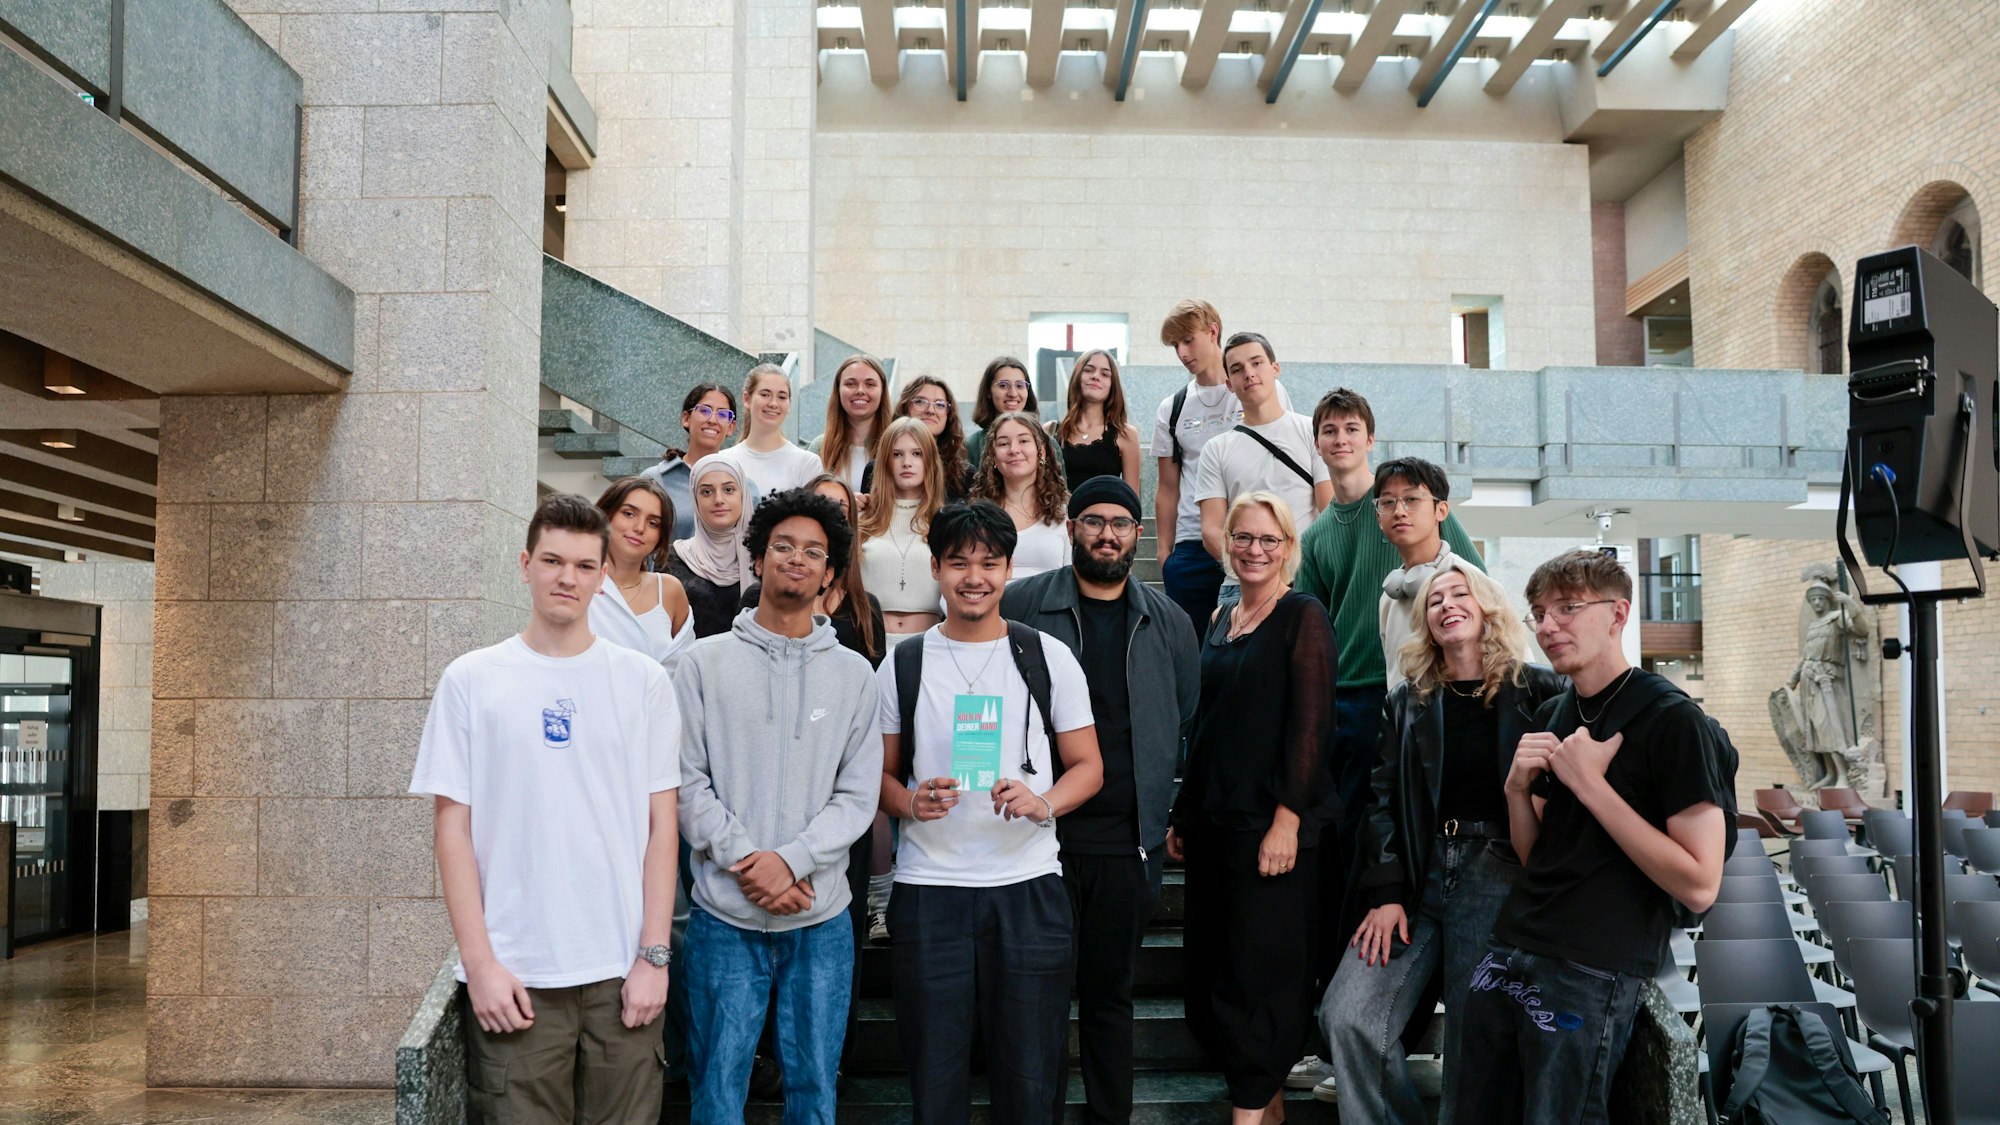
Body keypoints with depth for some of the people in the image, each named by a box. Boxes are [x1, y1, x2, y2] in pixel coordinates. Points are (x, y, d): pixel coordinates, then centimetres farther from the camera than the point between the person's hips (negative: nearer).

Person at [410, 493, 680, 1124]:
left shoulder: (643, 680, 3)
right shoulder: (471, 680, 1)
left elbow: (661, 824, 3)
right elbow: (453, 828, 0)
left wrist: (654, 955, -3)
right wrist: (480, 963, -6)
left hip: (623, 971, 1)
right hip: (513, 976, -1)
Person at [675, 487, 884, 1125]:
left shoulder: (853, 674, 7)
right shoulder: (707, 664, 3)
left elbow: (859, 794, 1)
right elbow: (688, 783, -3)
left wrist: (791, 859, -13)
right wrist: (747, 862, -13)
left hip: (822, 917, 2)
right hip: (725, 914, -1)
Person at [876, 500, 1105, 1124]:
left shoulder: (1049, 657, 4)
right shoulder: (902, 665, 5)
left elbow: (1087, 766, 7)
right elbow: (881, 773, 11)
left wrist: (1042, 803, -13)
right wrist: (912, 801, -11)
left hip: (1027, 889, 0)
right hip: (928, 890, 1)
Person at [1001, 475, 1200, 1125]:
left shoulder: (1169, 623, 9)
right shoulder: (1021, 607, 1)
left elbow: (1189, 723, 14)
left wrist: (1163, 812, 9)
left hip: (1128, 840, 2)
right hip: (1040, 831, -2)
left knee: (1110, 992, 11)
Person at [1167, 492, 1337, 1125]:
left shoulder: (1303, 618, -6)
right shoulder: (1220, 622, 14)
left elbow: (1311, 725, -13)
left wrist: (1286, 820, -19)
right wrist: (1183, 813, 16)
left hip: (1272, 826, -7)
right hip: (1213, 822, 7)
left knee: (1259, 972, -4)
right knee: (1210, 968, 10)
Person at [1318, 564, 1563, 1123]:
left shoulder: (1537, 690, 4)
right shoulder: (1407, 702, 13)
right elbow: (1382, 800, 7)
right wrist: (1385, 893, -4)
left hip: (1499, 876, -3)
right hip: (1418, 876, 3)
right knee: (1346, 1016, -10)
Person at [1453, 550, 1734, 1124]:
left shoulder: (1673, 721, -11)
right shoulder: (1551, 716, 12)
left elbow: (1699, 886, -18)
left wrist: (1590, 783, -18)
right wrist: (1518, 787, -3)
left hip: (1591, 972, -7)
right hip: (1509, 953, 7)